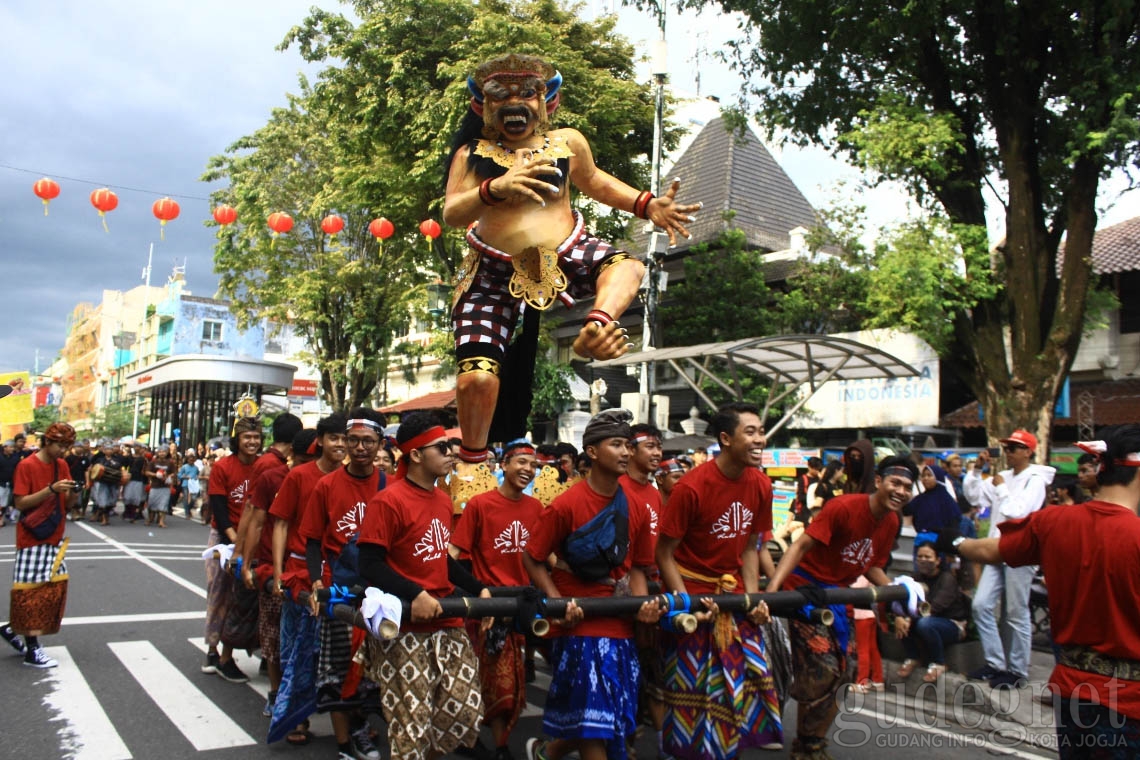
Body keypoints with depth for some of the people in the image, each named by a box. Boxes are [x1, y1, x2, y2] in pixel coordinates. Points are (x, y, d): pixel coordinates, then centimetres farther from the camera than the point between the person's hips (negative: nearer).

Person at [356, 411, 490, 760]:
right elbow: (370, 564, -16)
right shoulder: (389, 501, -13)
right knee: (412, 725, -1)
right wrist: (414, 595, -25)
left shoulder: (444, 501, 12)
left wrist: (478, 589, 10)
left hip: (447, 624, 8)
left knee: (466, 712, 8)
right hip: (403, 629, -7)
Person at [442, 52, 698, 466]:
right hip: (497, 273, -2)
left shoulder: (567, 142, 6)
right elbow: (451, 214, -13)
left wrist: (648, 206, 14)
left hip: (566, 255, 2)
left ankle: (595, 329, -46)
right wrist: (495, 188, -33)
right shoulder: (472, 154, -1)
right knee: (477, 376, -10)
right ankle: (471, 459, 12)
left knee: (627, 266, -25)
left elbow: (594, 180, 25)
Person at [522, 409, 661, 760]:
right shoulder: (565, 505, -12)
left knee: (617, 722, 15)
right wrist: (558, 603, -16)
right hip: (579, 627, -6)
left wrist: (643, 603, -4)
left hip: (620, 628, 6)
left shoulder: (636, 510, 5)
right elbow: (532, 559, -6)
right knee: (593, 722, -3)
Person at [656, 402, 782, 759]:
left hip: (735, 592, 6)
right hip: (693, 594, -5)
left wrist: (753, 595, -3)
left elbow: (750, 546, 8)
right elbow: (664, 553, -14)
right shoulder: (692, 487, -21)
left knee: (750, 674, 7)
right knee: (692, 687, 2)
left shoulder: (760, 485, -3)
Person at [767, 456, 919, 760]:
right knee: (822, 670, -12)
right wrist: (773, 587, -37)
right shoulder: (844, 507, -23)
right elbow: (802, 545, -26)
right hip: (806, 587, -8)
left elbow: (872, 566, 13)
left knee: (838, 673, 14)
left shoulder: (891, 522, 2)